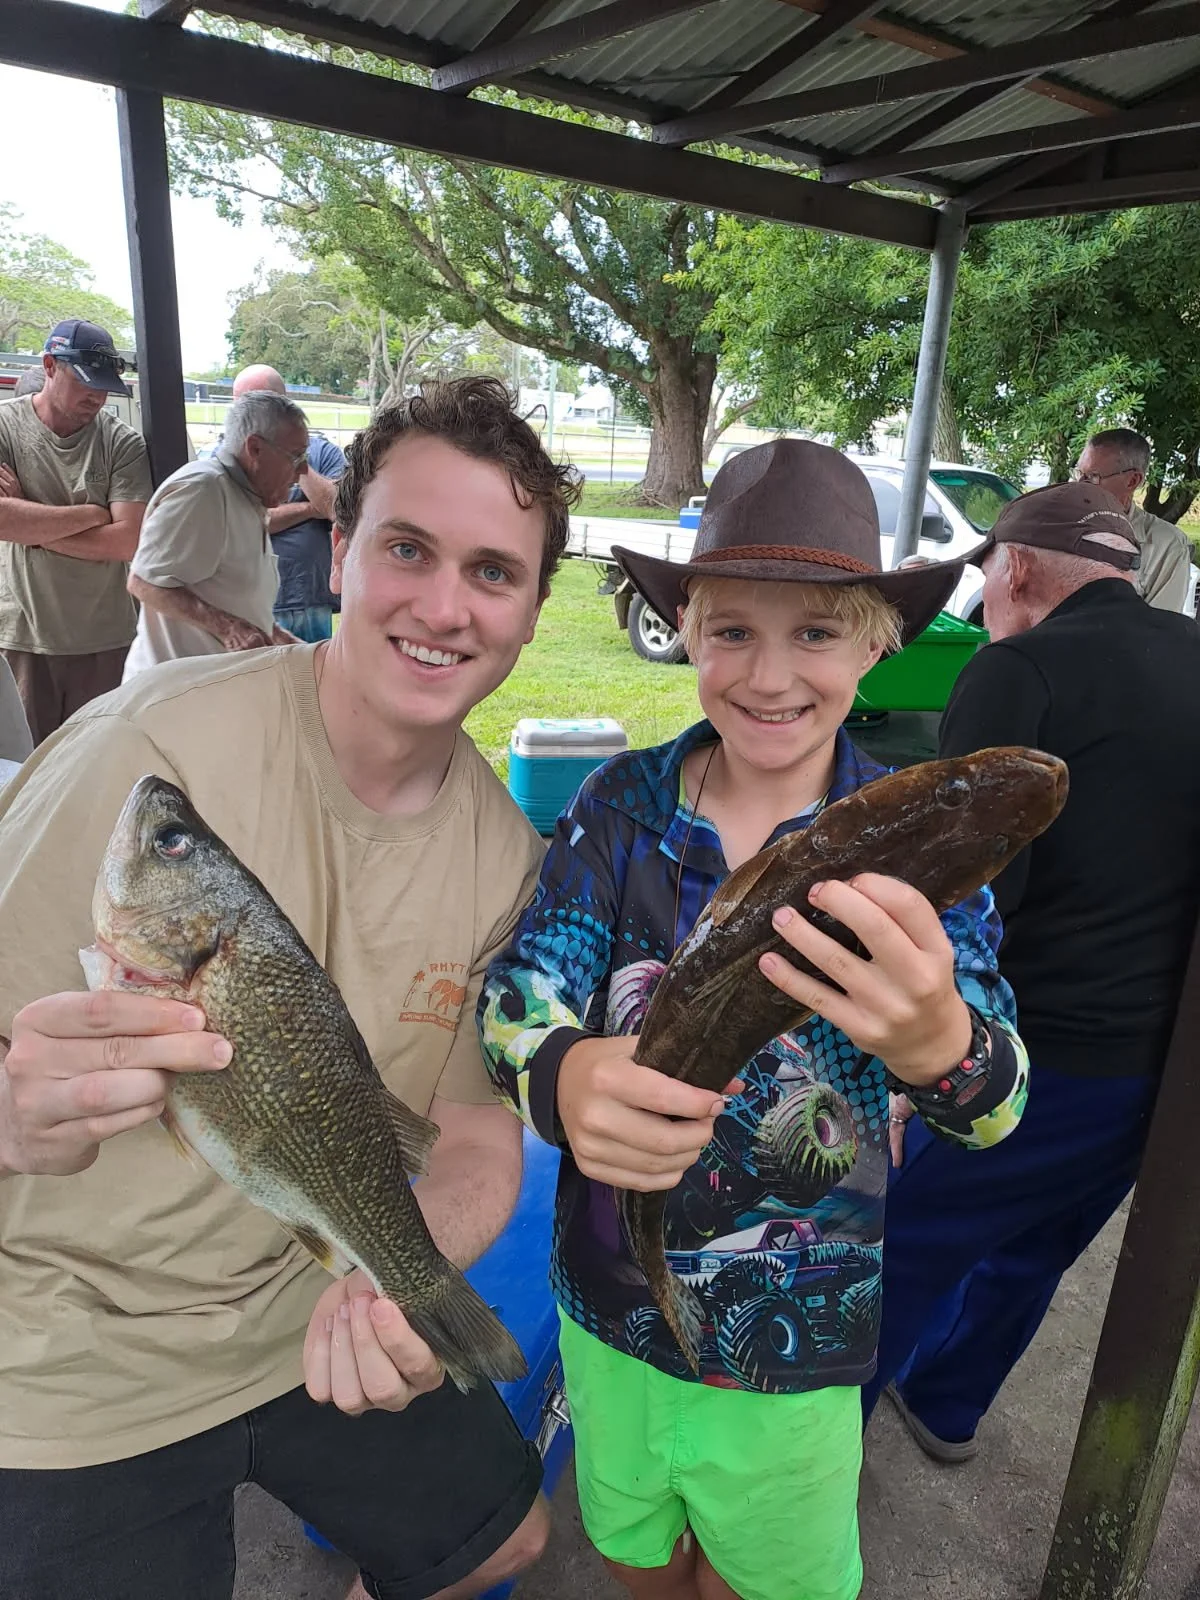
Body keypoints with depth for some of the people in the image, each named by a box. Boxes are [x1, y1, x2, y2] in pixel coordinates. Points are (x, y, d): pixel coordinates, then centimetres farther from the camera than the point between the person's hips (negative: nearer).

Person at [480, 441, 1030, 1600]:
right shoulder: (623, 802, -13)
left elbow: (994, 1104, -25)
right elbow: (516, 986, -19)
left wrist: (935, 1040, -50)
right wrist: (562, 1075, -43)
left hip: (799, 1345, -1)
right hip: (608, 1296, 2)